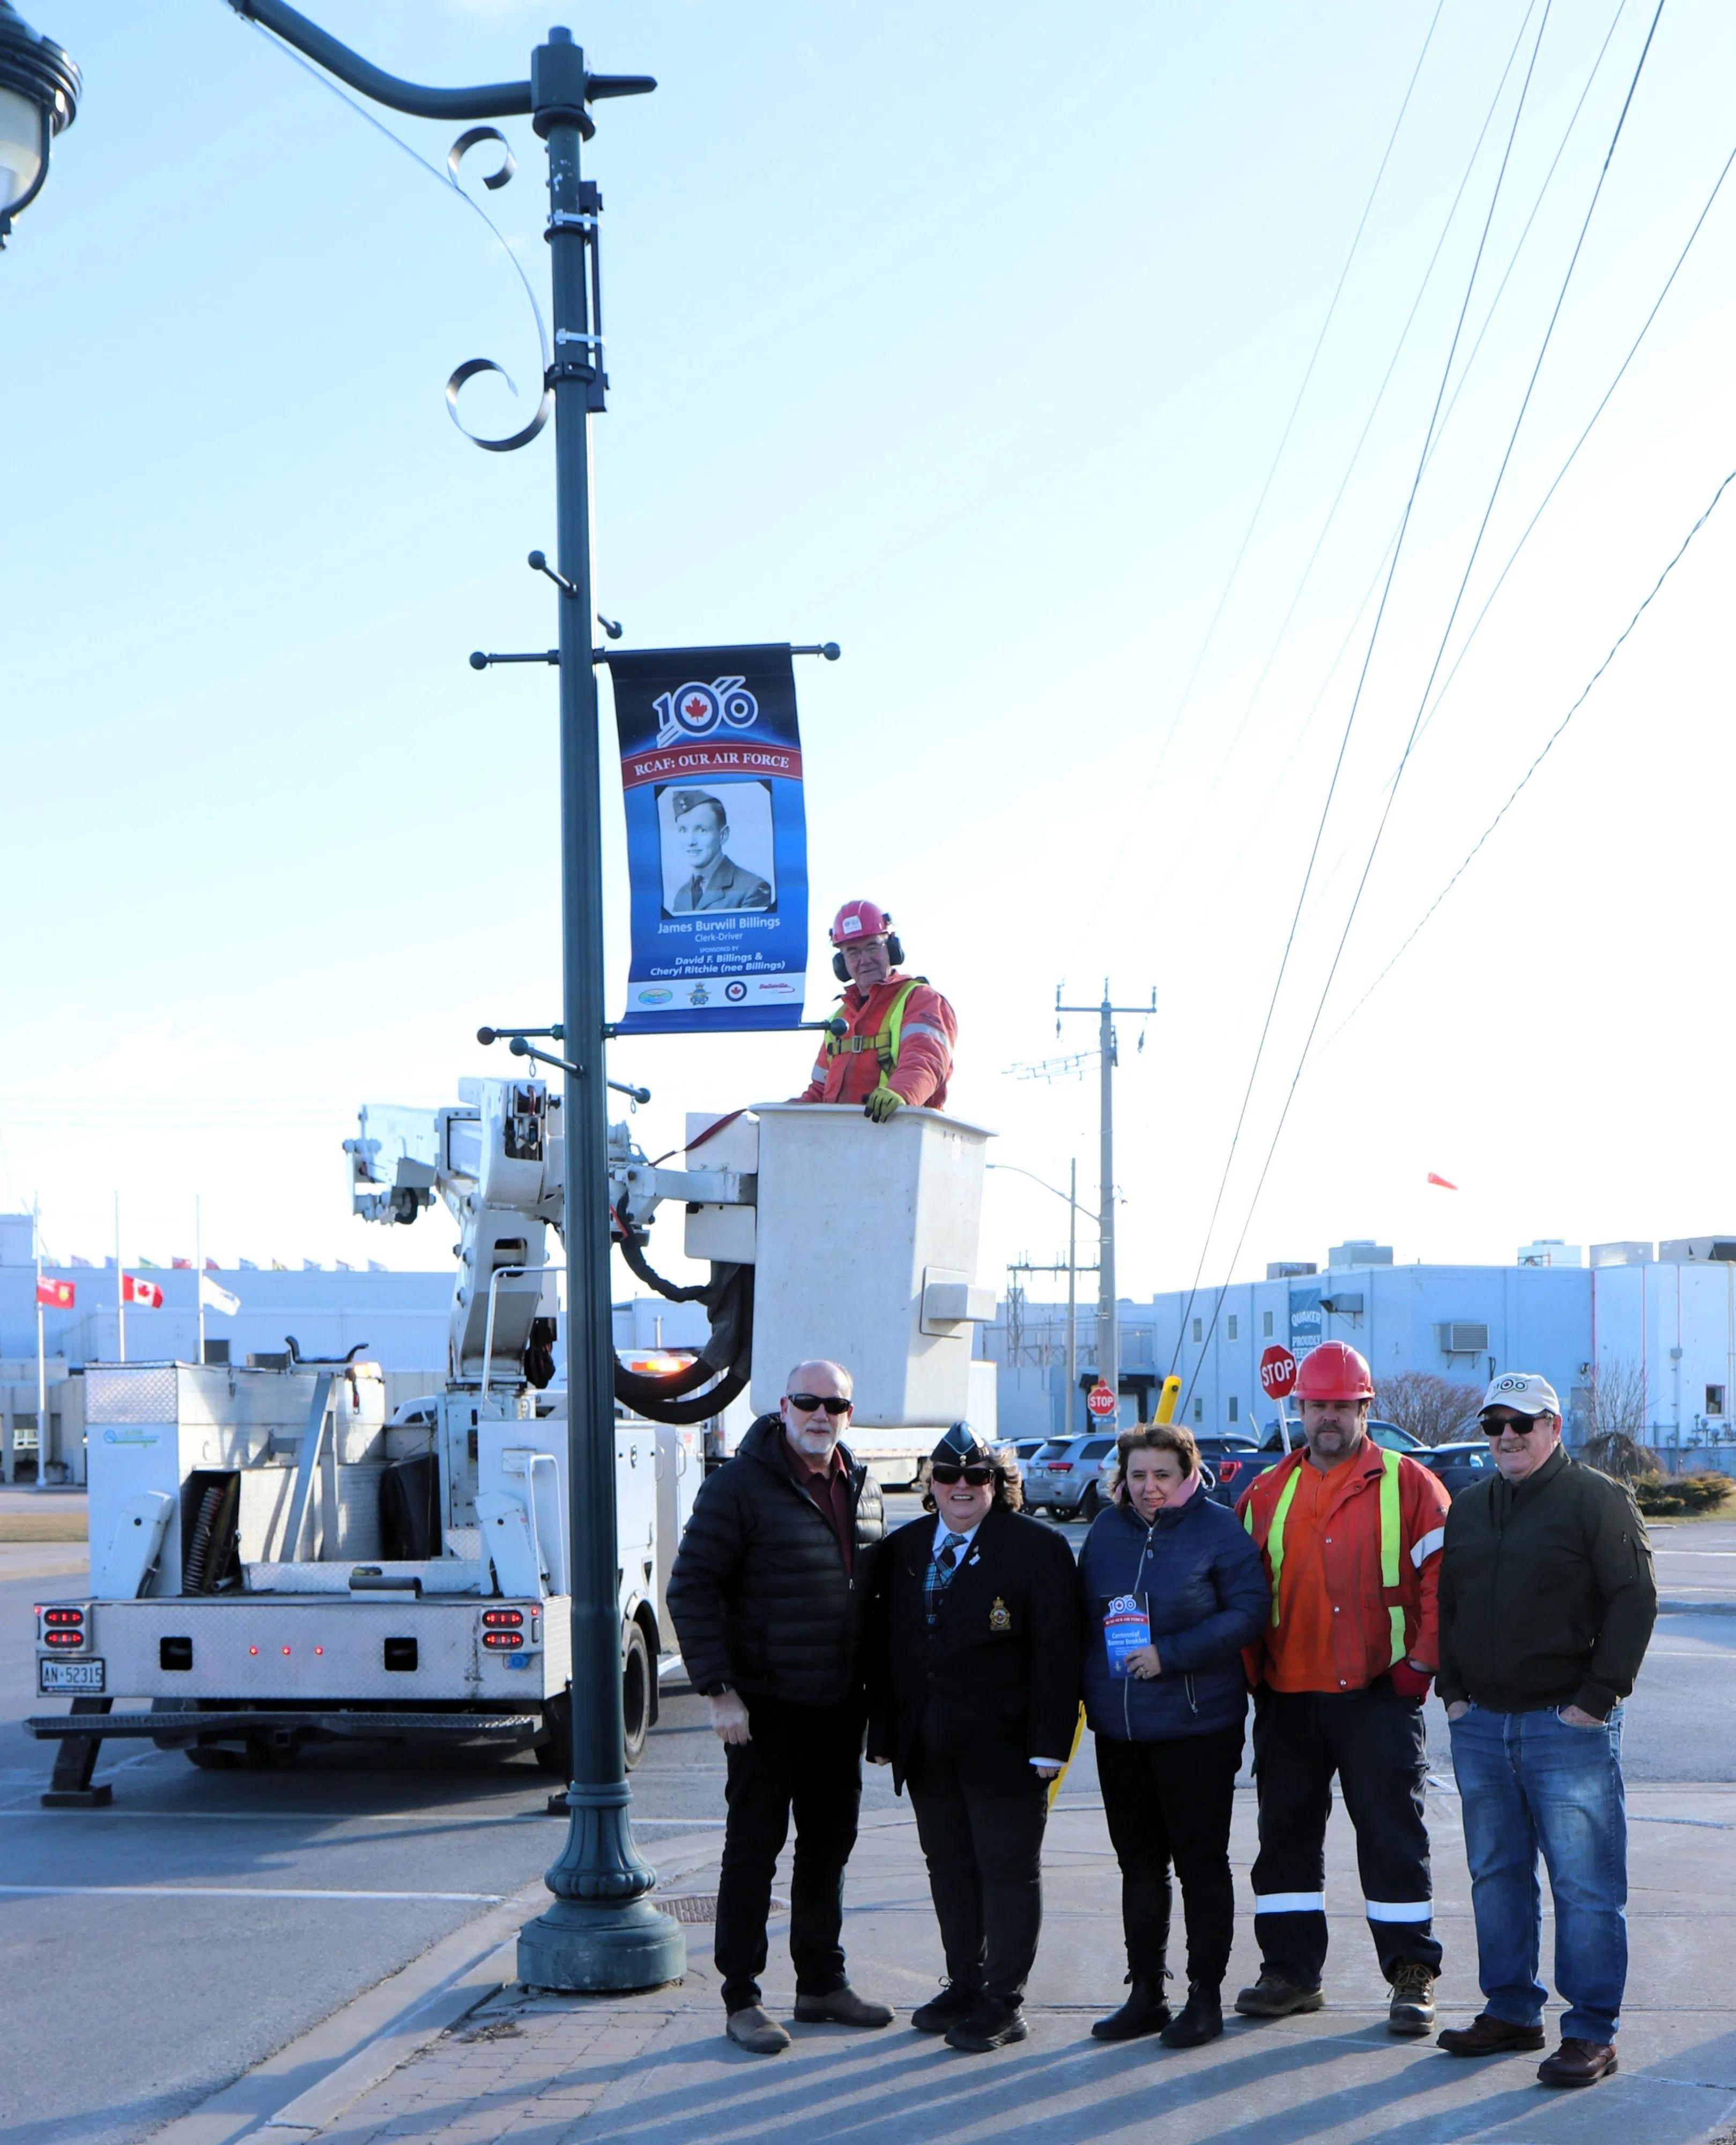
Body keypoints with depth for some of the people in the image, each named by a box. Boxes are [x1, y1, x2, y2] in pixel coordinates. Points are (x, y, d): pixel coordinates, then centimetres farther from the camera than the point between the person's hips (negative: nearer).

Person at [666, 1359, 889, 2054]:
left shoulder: (861, 1489, 10)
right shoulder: (741, 1486, -10)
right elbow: (692, 1588, -12)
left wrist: (871, 1687, 13)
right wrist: (719, 1690, -17)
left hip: (840, 1708, 6)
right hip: (767, 1709, -6)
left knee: (829, 1843, 14)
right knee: (754, 1849, 0)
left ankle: (821, 1982, 26)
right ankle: (741, 2000, 7)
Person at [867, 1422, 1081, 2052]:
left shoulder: (1036, 1547, -6)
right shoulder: (905, 1549, 11)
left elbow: (1055, 1653, -10)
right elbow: (887, 1646, 13)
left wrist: (1048, 1742, -15)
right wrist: (884, 1732, 7)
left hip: (1002, 1742, -6)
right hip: (927, 1747, 6)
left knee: (1008, 1869, 1)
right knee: (949, 1866, 13)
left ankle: (1003, 2002, 8)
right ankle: (964, 1985, 25)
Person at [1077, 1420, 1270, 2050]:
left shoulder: (1217, 1529, -7)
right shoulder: (1106, 1530, 9)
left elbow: (1249, 1610, -12)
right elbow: (1083, 1614, 17)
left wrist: (1171, 1654, -18)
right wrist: (1089, 1684, 4)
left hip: (1197, 1725, -5)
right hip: (1118, 1728, 5)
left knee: (1200, 1861, 1)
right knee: (1138, 1864, 12)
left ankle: (1205, 1997, 9)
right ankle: (1144, 1995, 20)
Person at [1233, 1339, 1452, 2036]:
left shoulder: (1407, 1485, 1)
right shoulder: (1266, 1494, 12)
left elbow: (1442, 1579, -3)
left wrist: (1420, 1663, -10)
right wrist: (1251, 1673, 5)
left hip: (1378, 1693, -4)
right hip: (1287, 1696, 4)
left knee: (1392, 1832, -3)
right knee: (1286, 1831, 9)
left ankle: (1412, 1975, 4)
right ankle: (1291, 1970, 18)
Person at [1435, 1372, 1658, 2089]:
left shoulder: (1597, 1500, -4)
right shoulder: (1469, 1508, 15)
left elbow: (1634, 1600, -9)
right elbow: (1446, 1604, 21)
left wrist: (1597, 1697, -12)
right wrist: (1452, 1690, 10)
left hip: (1567, 1727, -6)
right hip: (1481, 1726, 6)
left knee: (1584, 1886, -5)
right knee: (1496, 1876, 12)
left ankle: (1590, 2032, 1)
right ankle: (1511, 2010, 22)